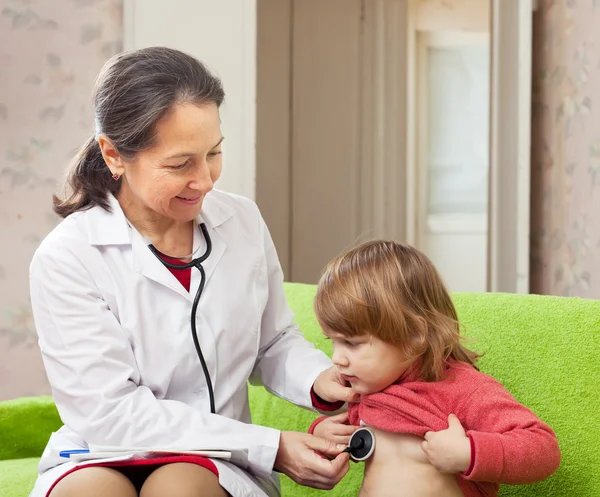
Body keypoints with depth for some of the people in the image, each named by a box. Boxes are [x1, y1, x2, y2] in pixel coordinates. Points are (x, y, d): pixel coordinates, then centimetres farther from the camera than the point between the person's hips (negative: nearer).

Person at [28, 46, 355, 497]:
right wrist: (270, 448, -21)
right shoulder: (67, 258, -12)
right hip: (101, 460, -3)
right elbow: (112, 416, -17)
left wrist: (316, 380, -12)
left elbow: (274, 345, 13)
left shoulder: (243, 222, 2)